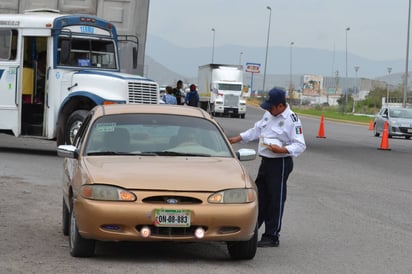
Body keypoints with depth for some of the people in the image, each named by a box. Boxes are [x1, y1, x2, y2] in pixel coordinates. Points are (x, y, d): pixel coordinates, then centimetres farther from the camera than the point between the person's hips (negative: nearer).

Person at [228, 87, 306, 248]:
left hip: (280, 164, -8)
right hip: (266, 161, 8)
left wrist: (282, 149, -30)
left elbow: (300, 145, -16)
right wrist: (237, 139, 19)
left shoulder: (292, 120, -15)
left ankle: (272, 237, 5)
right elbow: (257, 130, 24)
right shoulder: (269, 114, 10)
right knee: (260, 196, 15)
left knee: (276, 200, -2)